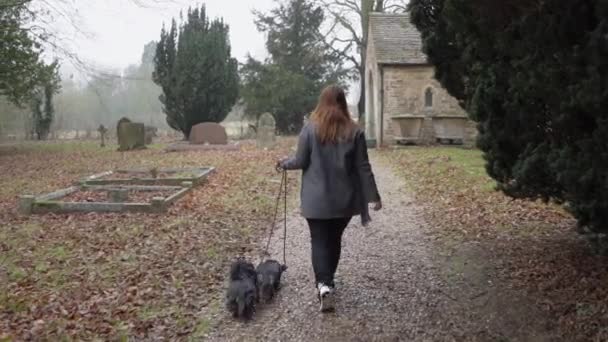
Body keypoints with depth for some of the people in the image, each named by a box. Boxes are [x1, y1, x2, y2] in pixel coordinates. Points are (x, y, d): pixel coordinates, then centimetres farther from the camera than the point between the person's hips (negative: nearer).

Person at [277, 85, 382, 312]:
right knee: (334, 239, 18)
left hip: (316, 199, -2)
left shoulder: (311, 128, -8)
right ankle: (326, 281, 31)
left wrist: (285, 164, 17)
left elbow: (301, 162, -4)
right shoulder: (354, 131, -3)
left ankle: (324, 284, -15)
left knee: (319, 241, 3)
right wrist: (373, 196, 4)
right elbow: (363, 168, -3)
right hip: (344, 199, 2)